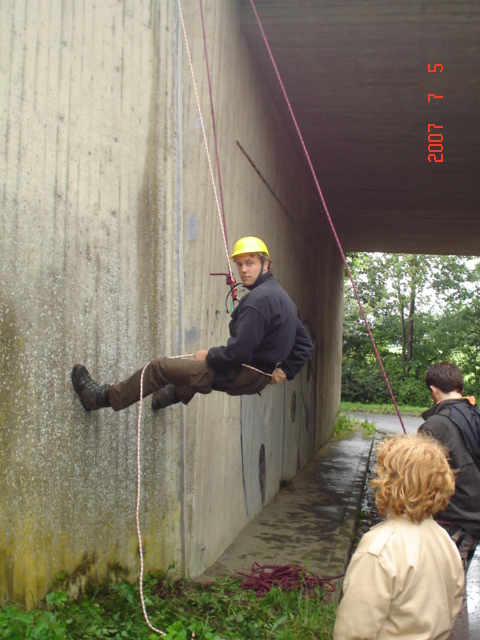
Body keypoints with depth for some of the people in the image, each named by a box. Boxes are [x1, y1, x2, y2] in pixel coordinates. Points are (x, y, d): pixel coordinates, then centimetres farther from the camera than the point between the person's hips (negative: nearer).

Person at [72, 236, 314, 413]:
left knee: (159, 367, -2)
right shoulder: (281, 295, 9)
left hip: (243, 375, -10)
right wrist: (285, 371, 12)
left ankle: (103, 397, 10)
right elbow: (305, 345, 15)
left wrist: (208, 355, -10)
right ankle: (174, 394, 60)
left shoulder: (258, 299, -23)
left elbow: (239, 351, -28)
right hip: (260, 376, 10)